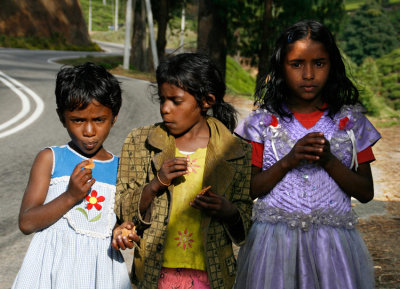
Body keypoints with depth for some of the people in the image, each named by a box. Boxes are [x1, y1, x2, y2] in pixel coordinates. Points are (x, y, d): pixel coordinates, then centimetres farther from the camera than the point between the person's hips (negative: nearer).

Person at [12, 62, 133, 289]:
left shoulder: (121, 169, 4)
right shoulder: (50, 158, -2)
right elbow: (27, 223, -8)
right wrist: (70, 196, -18)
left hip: (102, 270, 2)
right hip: (54, 268, -2)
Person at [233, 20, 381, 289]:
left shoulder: (351, 122, 4)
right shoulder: (262, 122, 2)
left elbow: (366, 193, 2)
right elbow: (248, 190, -1)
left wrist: (329, 161, -13)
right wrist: (289, 161, -15)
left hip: (334, 243, 1)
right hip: (275, 242, 0)